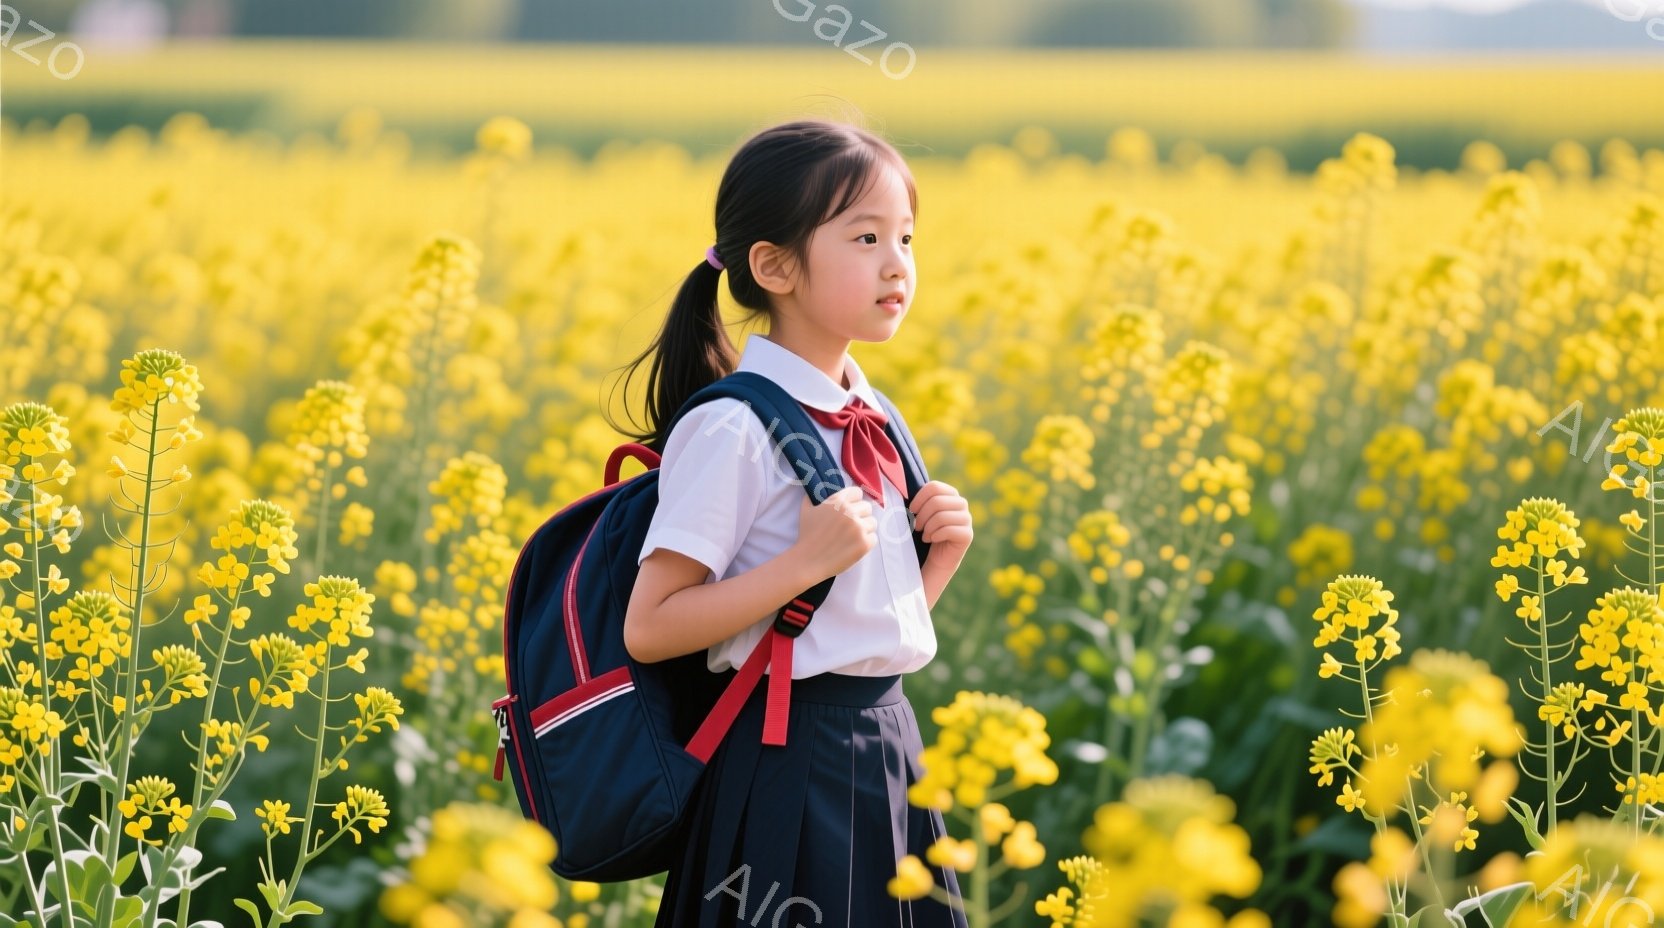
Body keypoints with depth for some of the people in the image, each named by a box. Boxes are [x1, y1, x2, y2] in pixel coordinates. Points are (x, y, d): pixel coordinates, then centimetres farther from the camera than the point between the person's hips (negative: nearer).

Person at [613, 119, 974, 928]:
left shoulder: (873, 422, 11)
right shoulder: (733, 431, -13)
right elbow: (650, 631, -17)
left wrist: (944, 554, 1)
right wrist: (806, 560, -21)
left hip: (888, 743, 7)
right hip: (789, 759, -7)